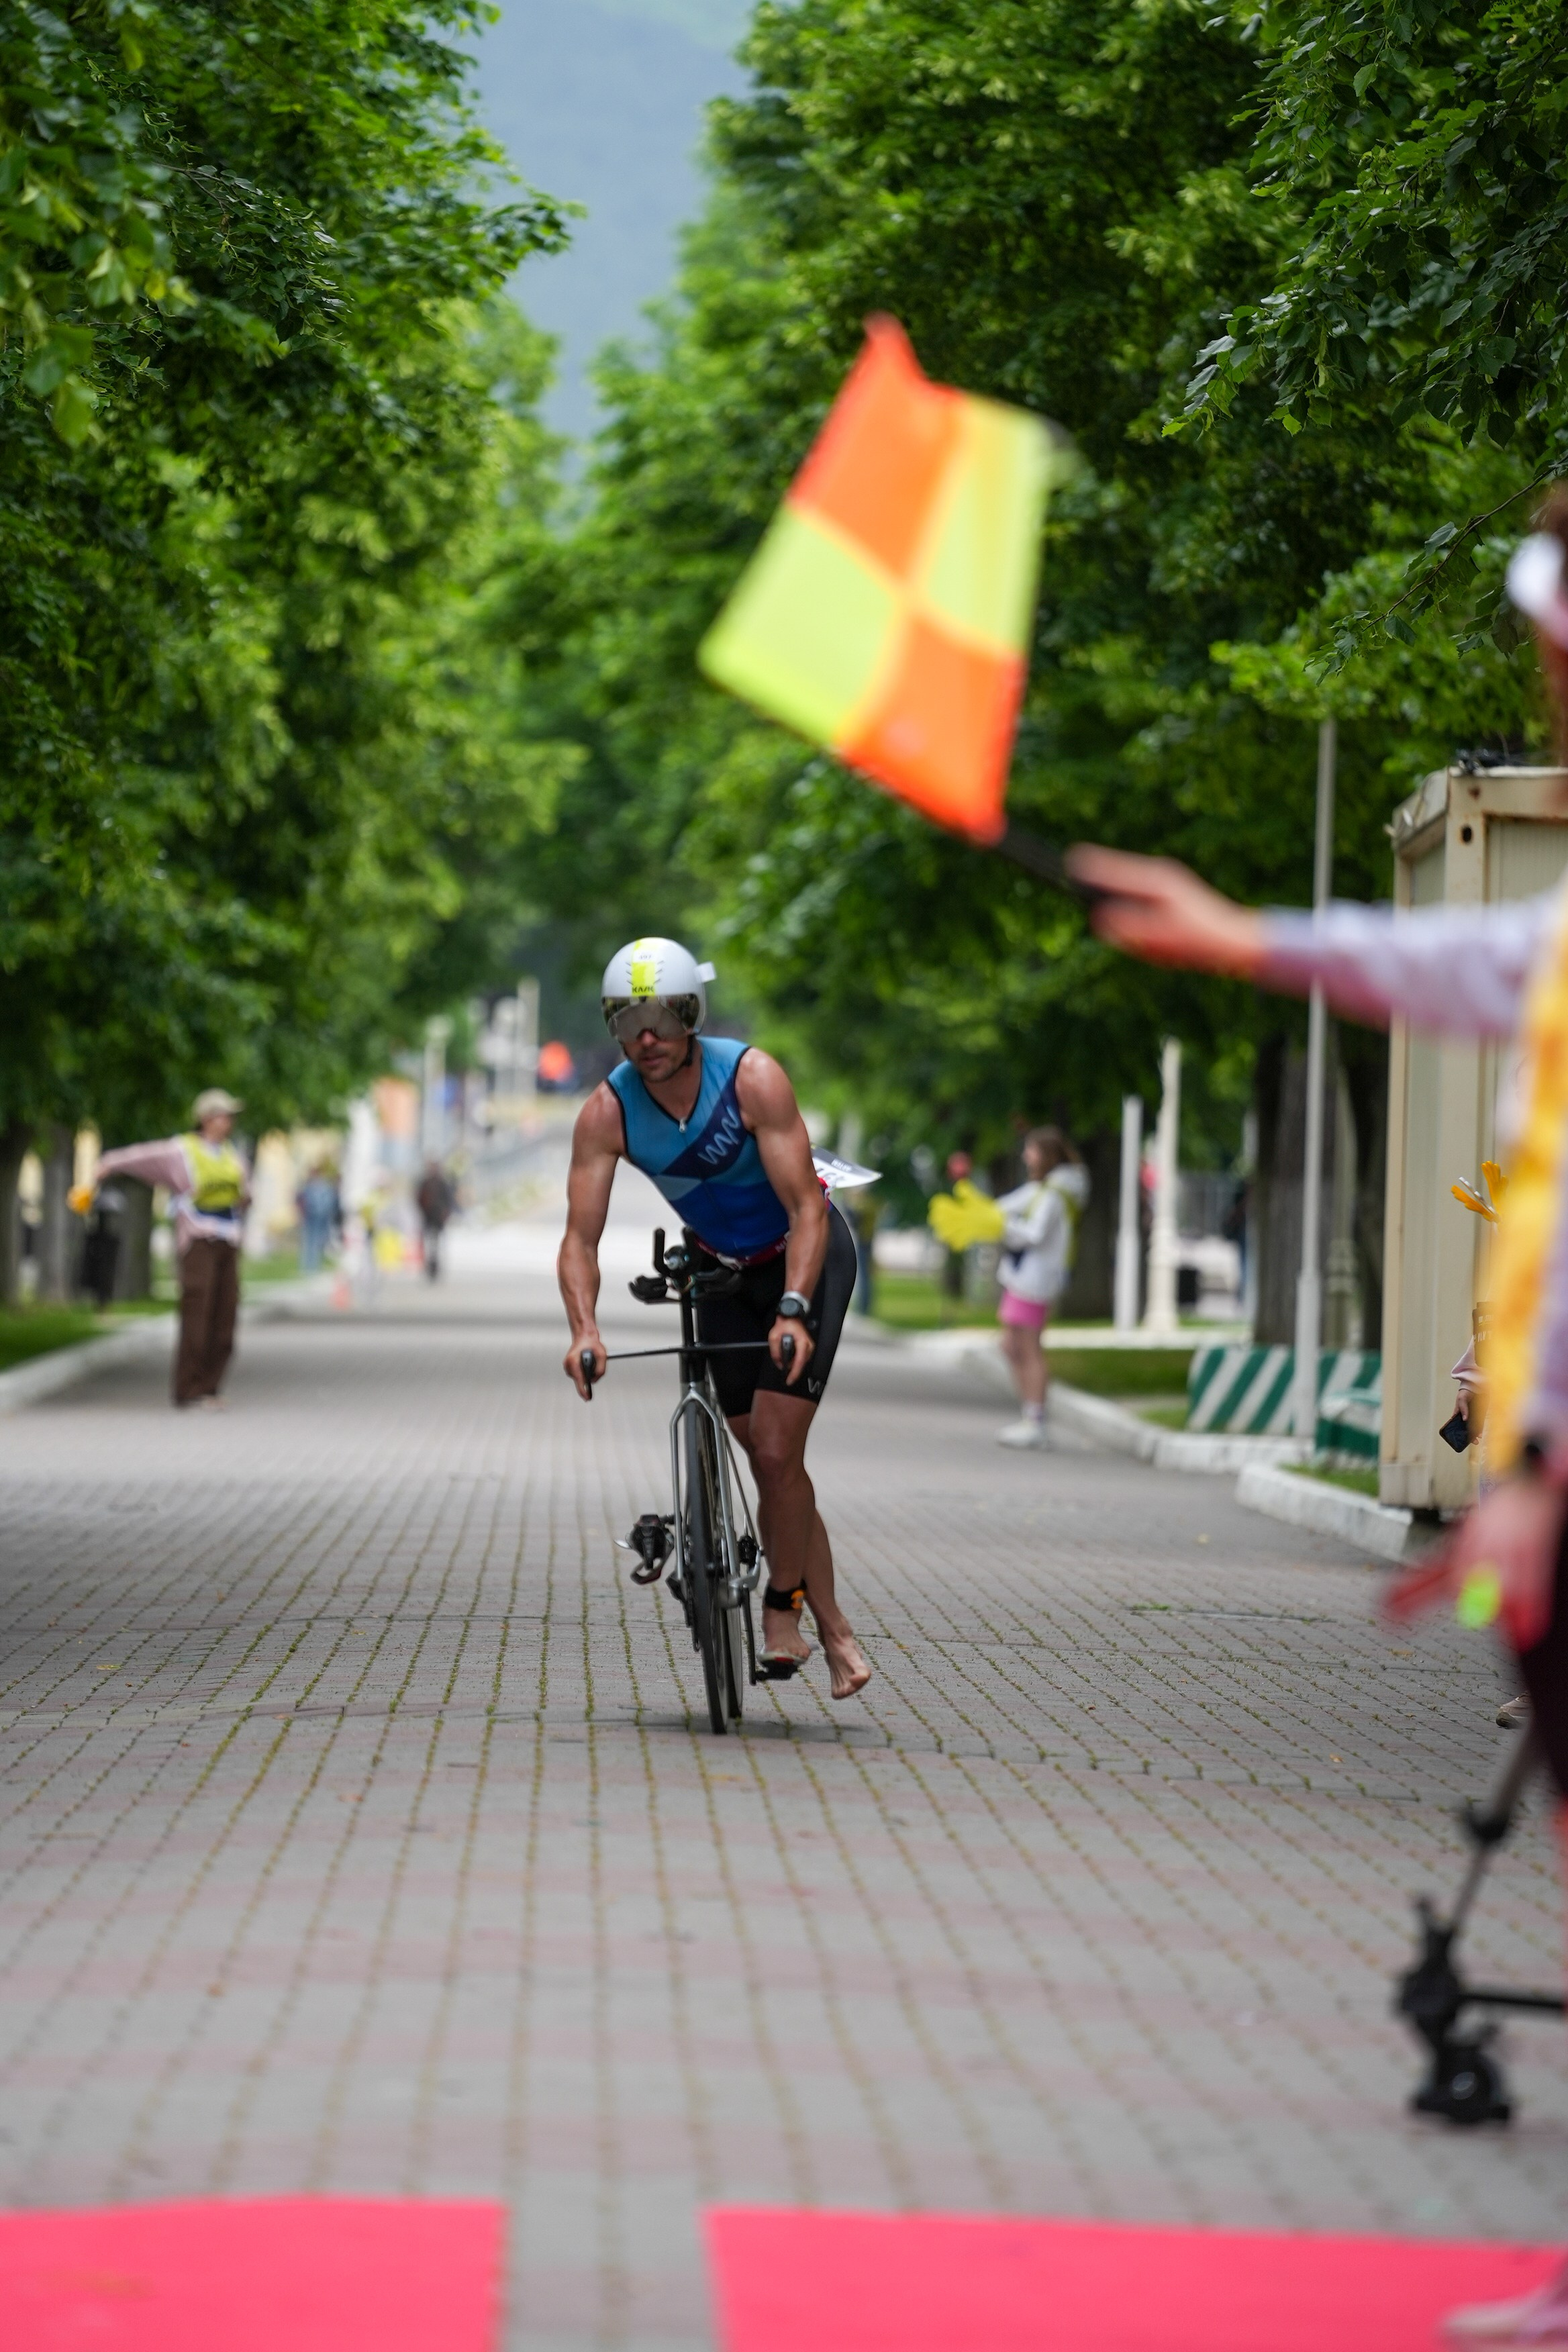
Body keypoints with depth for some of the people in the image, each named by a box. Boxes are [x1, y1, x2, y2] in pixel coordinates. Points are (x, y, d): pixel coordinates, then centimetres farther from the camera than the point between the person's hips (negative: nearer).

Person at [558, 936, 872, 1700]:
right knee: (769, 1460, 4)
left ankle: (783, 1608, 2)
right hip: (723, 1269, 4)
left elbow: (807, 1210, -30)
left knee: (775, 1450, -16)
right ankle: (832, 1628, 14)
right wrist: (584, 1330, -38)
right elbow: (580, 1239, -21)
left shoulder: (752, 1078, -28)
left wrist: (792, 1313, -43)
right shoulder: (607, 1112, -19)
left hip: (806, 1255, -4)